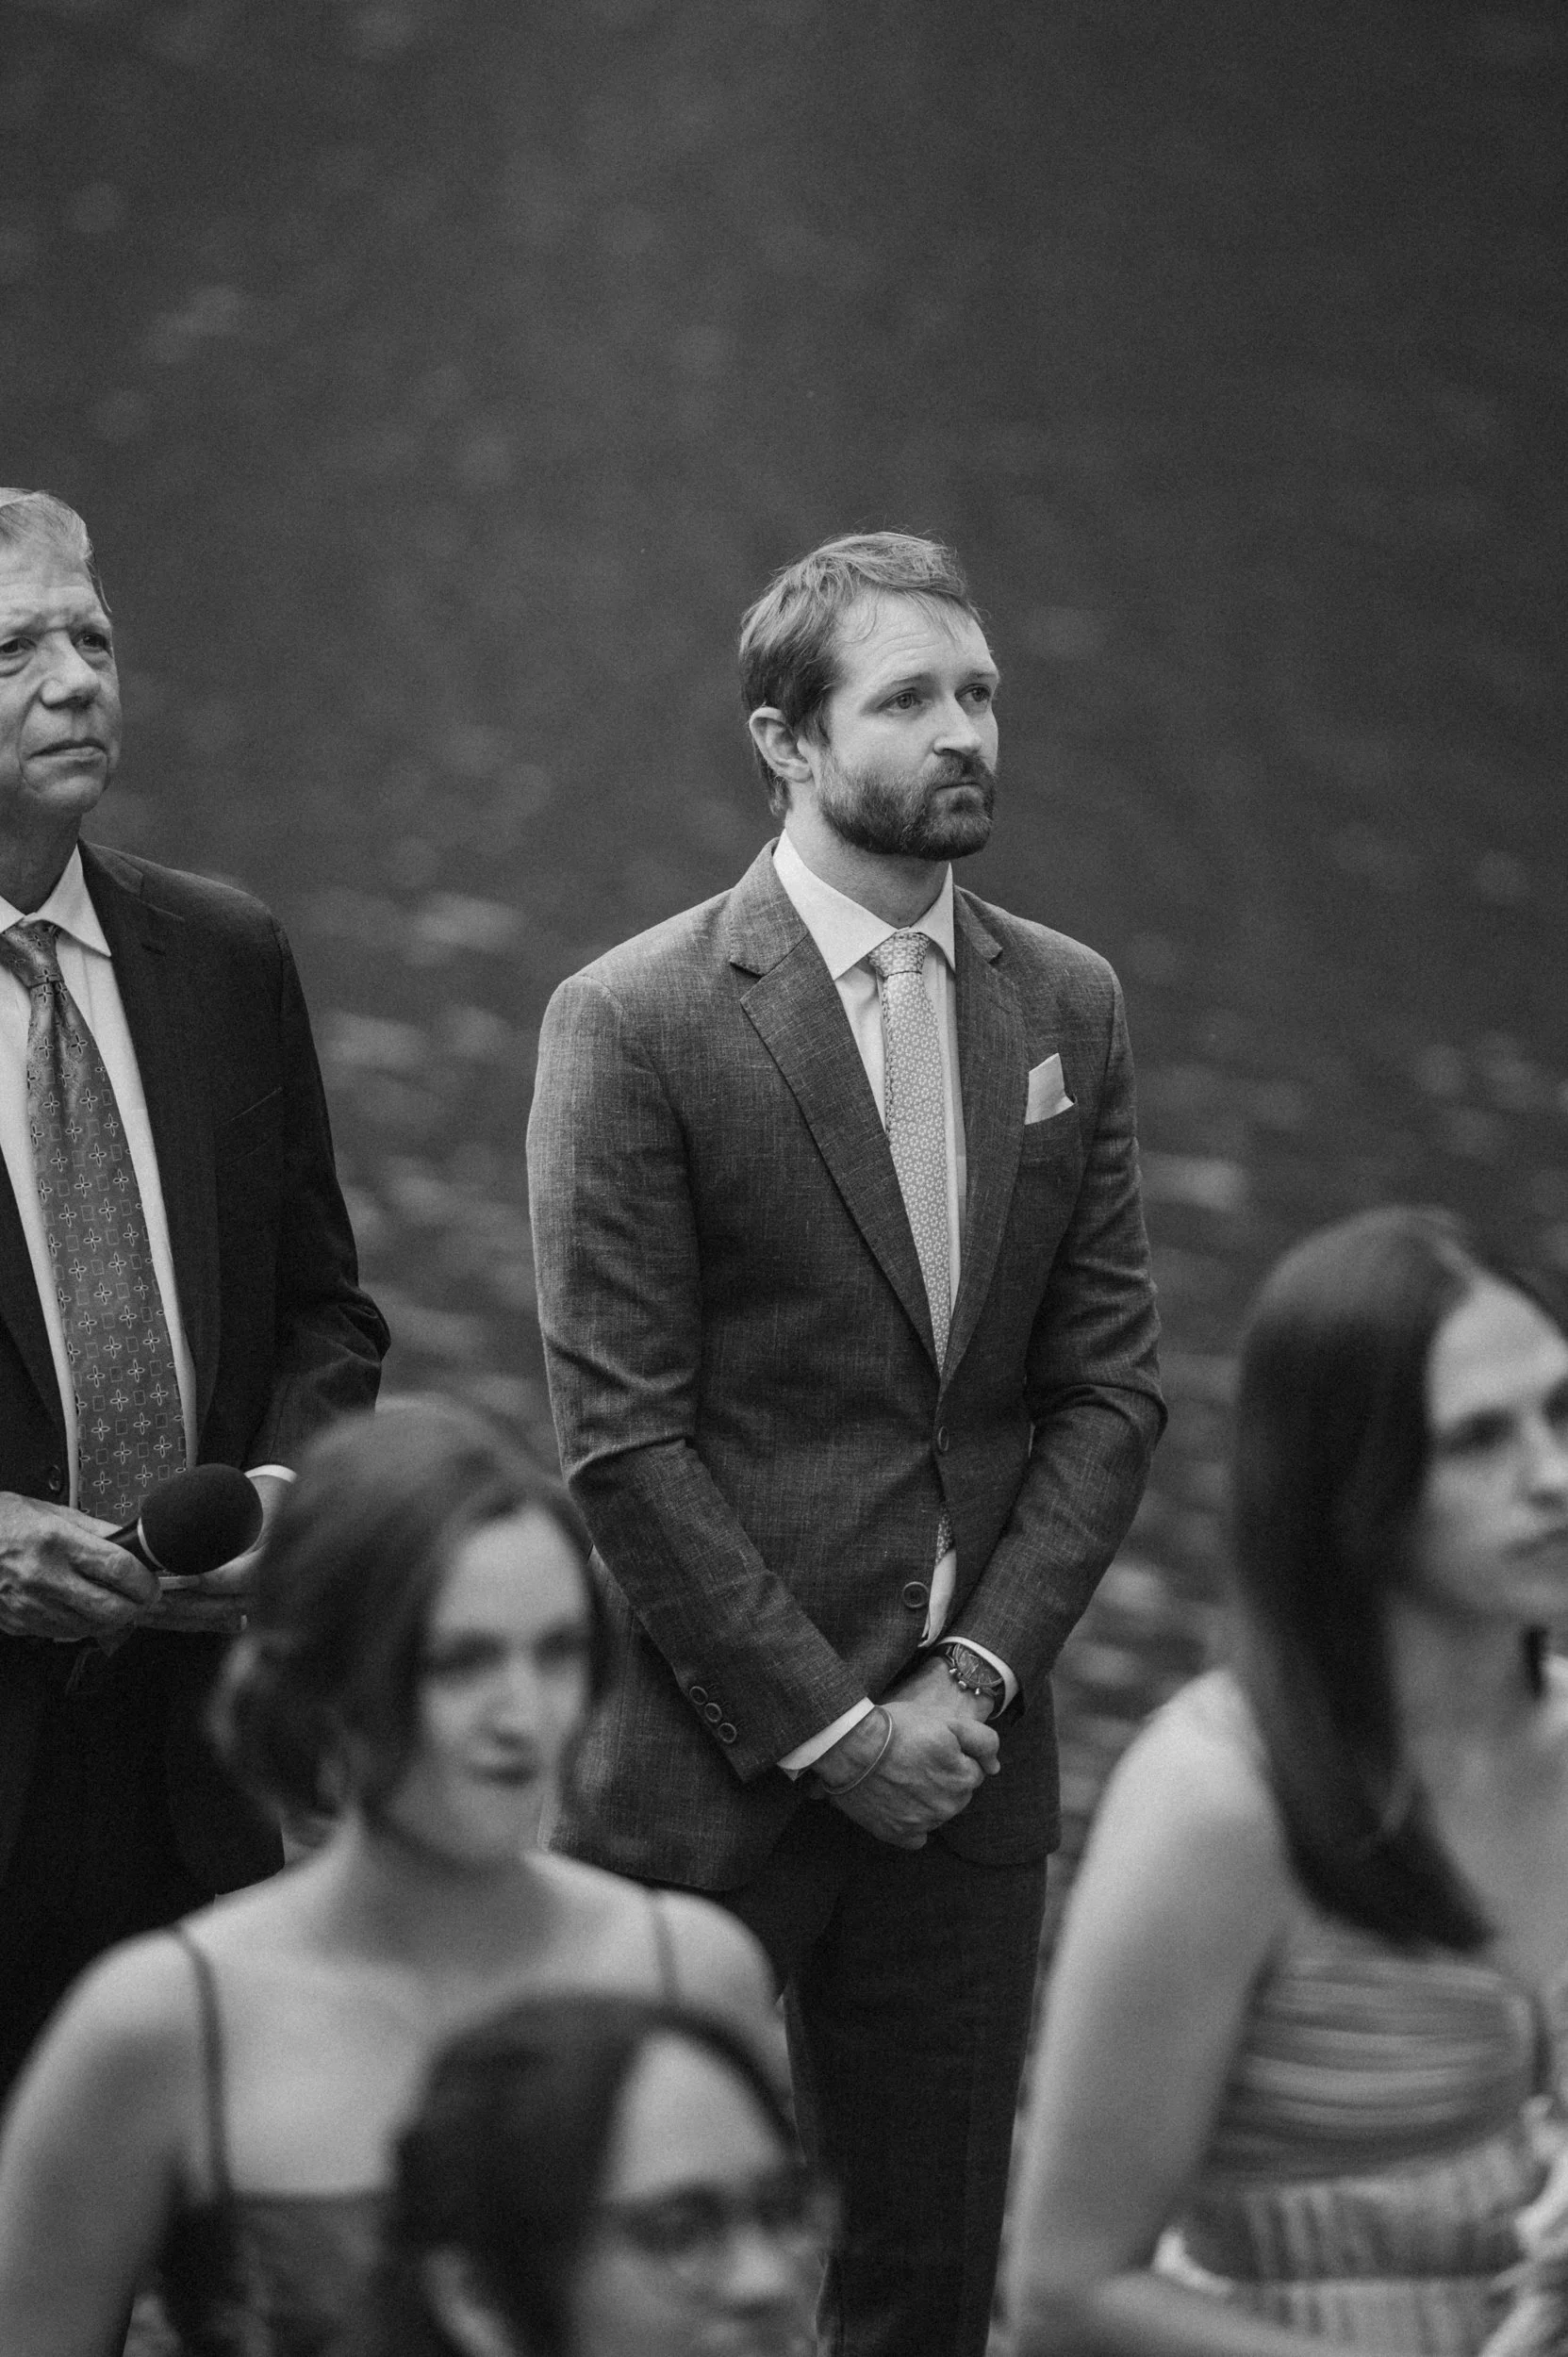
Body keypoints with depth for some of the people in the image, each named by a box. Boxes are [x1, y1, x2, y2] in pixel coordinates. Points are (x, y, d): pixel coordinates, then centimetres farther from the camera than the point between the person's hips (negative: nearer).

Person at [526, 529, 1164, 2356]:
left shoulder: (1064, 1006, 8)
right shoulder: (635, 1022, -8)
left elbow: (1108, 1388, 8)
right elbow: (622, 1437, -11)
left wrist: (977, 1675, -5)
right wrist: (822, 1725, -12)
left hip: (966, 1748, 5)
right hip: (703, 1772, -5)